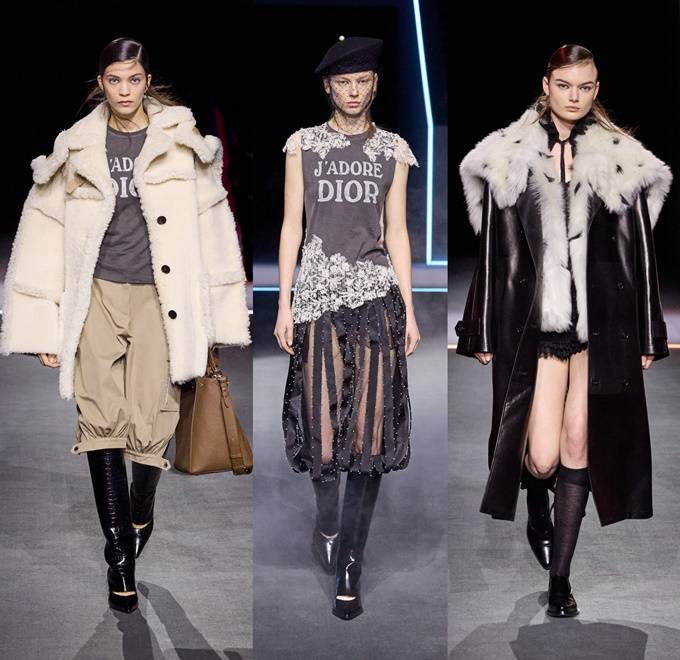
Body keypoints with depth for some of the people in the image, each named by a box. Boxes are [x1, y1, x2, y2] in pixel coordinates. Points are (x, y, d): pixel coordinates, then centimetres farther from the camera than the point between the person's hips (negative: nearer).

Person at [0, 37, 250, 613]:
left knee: (150, 420, -6)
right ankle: (120, 554, 0)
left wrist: (217, 318, 1)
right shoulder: (77, 148, 7)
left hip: (159, 296, -1)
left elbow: (210, 225, 3)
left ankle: (140, 515, 24)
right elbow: (47, 234, 8)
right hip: (98, 294, 1)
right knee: (101, 419, -7)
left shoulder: (181, 142, 3)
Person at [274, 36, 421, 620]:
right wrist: (284, 304, -2)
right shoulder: (302, 145, 7)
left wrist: (409, 310, 2)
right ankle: (327, 522, 31)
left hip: (376, 293, 0)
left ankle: (349, 564, 4)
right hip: (318, 290, 0)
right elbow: (292, 226, 5)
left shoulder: (393, 149, 8)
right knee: (322, 413, 3)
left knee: (369, 419, -3)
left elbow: (397, 232, 7)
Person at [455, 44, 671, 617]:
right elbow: (495, 252, 4)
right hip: (535, 321, -1)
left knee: (579, 445, 5)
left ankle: (559, 576, 16)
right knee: (542, 454, -6)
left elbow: (639, 253, 6)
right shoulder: (511, 158, 2)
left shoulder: (621, 161, 4)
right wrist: (485, 332, 4)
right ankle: (538, 509, 31)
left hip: (602, 322, 1)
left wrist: (648, 337, 5)